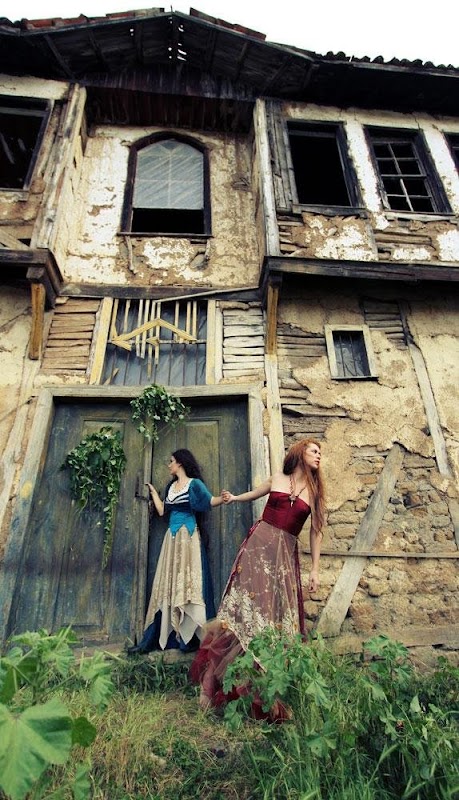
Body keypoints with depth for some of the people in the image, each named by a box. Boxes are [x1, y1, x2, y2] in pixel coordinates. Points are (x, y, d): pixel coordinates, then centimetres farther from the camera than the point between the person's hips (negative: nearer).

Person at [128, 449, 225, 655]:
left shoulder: (194, 484, -5)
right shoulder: (170, 486, 16)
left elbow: (210, 501, -17)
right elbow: (162, 511, 16)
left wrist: (223, 498, -38)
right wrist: (153, 492, 27)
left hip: (188, 537, -7)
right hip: (172, 538, 7)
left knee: (188, 584, -5)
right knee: (167, 585, 8)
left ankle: (192, 638, 2)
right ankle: (152, 639, 13)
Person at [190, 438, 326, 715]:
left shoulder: (314, 491, 6)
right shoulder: (276, 479, 6)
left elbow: (316, 531, 7)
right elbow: (255, 494, 26)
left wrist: (315, 569, 6)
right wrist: (233, 498, 13)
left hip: (286, 554, 1)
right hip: (259, 544, -1)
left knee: (279, 614, 2)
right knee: (247, 606, -4)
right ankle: (219, 680, 7)